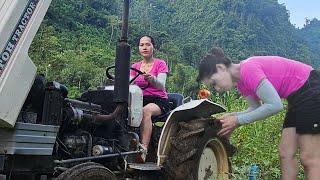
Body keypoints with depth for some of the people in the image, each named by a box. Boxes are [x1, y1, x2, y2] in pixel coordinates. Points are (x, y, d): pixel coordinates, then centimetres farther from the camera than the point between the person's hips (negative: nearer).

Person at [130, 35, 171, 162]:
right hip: (140, 100, 4)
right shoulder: (135, 67, 18)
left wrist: (152, 79, -34)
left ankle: (143, 149, -40)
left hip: (159, 100, -3)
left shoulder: (160, 64, 4)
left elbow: (161, 86, -12)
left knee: (146, 111, -37)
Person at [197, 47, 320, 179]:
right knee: (286, 153, 9)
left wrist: (238, 121, -20)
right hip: (298, 99, 9)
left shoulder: (248, 69, -24)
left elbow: (274, 105, -28)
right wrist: (233, 117, -6)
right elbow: (256, 107, 11)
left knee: (309, 158, -6)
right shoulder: (240, 82, 4)